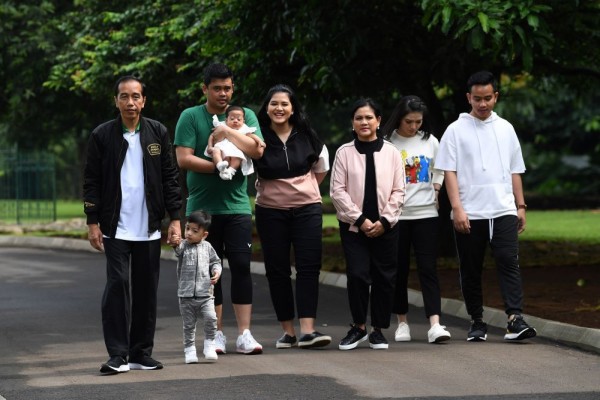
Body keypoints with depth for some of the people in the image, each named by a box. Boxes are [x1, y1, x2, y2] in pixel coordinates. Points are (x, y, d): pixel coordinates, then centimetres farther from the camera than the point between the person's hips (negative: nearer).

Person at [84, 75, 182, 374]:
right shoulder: (102, 136, 1)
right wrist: (92, 222, -4)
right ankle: (118, 355, -7)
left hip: (148, 228, 2)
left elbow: (170, 178, 8)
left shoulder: (158, 133, 6)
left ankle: (142, 353, 13)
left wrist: (175, 218, 2)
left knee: (146, 291, 6)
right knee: (117, 286, -9)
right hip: (115, 227, -2)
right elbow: (91, 182, 2)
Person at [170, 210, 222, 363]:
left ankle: (209, 344, 1)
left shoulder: (207, 247, 6)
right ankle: (189, 350, 19)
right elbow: (179, 250, -25)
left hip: (205, 294, 0)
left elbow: (215, 262, 17)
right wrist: (176, 244, -49)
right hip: (186, 294, 0)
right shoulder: (183, 245, -1)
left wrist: (217, 272, -5)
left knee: (211, 318, -17)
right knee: (189, 325, 7)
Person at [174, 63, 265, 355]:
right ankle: (216, 334, 11)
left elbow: (257, 150, -7)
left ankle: (244, 334, -3)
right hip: (202, 207, 0)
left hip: (237, 206, 1)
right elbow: (183, 158, -9)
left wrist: (227, 131, -14)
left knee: (241, 266, -5)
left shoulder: (245, 115, 6)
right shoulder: (190, 117, 1)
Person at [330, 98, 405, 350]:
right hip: (353, 226, -1)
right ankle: (358, 326, 7)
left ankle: (378, 330, 14)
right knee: (357, 274, -10)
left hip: (385, 226, 1)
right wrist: (359, 219, -9)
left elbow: (398, 191, 3)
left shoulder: (391, 153, 3)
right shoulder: (344, 152, 1)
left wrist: (385, 220, -7)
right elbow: (337, 191, -2)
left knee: (384, 278, 3)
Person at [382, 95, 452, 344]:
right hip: (395, 215, -1)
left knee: (428, 268, -6)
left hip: (425, 214, 1)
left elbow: (439, 171, 18)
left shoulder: (430, 142, 8)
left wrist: (436, 189, 4)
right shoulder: (386, 143, -3)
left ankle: (435, 324, -14)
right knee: (399, 270, 6)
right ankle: (402, 322, 18)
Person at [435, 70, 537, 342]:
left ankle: (515, 319, -20)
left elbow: (515, 170, 17)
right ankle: (477, 323, 15)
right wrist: (457, 208, -12)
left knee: (508, 262, -13)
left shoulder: (505, 129, 13)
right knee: (471, 269, 5)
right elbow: (449, 172, -2)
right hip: (469, 213, -1)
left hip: (503, 210, 1)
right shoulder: (456, 130, 2)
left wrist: (521, 206, 12)